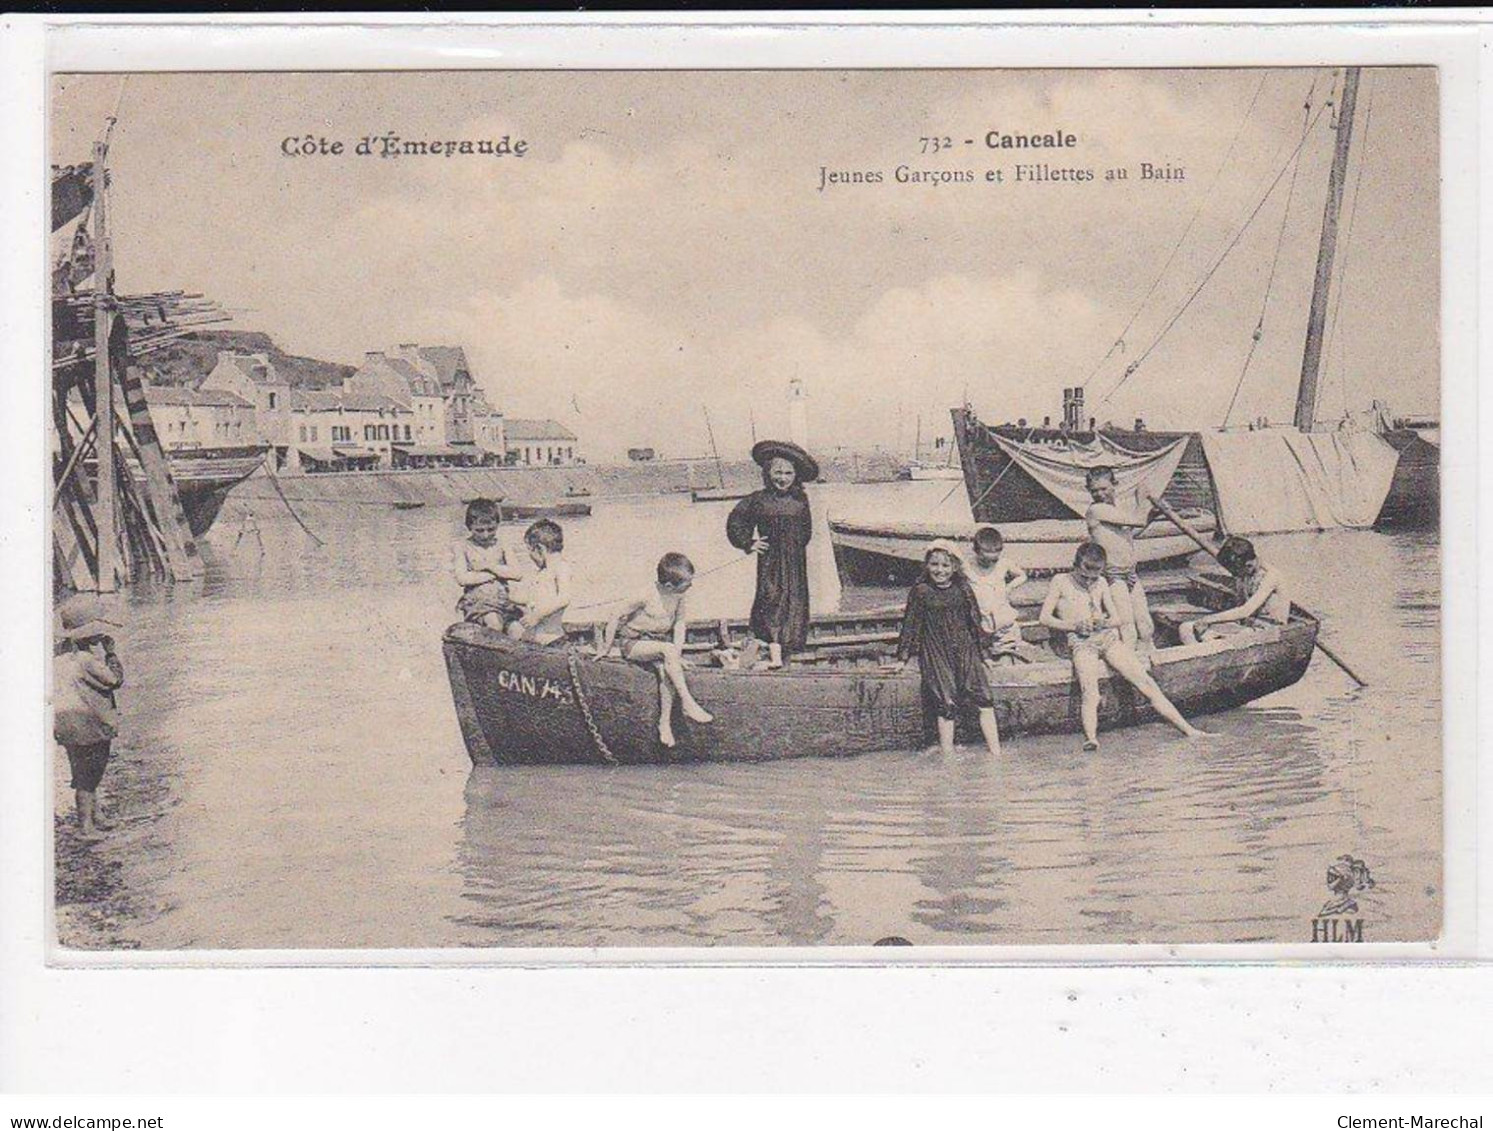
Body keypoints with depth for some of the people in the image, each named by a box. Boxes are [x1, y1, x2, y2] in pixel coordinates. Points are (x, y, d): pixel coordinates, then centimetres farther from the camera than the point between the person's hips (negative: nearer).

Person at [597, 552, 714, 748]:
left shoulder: (678, 596, -4)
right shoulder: (647, 598, -23)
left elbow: (680, 623, 4)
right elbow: (616, 619, -15)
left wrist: (676, 655, -8)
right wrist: (605, 648, -9)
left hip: (657, 641, 6)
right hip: (633, 643, -6)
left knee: (665, 670, -27)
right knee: (668, 650, -33)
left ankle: (665, 722, -17)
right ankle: (688, 704, -32)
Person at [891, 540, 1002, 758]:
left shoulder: (963, 590, 5)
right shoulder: (920, 592, -1)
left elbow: (974, 622, 13)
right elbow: (911, 625, 4)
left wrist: (981, 652, 15)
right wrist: (903, 657, 5)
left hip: (965, 650, 2)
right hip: (936, 654, -2)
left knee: (984, 699, -7)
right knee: (947, 704, -9)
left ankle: (996, 753, -3)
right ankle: (947, 755, 0)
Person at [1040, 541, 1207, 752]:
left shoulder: (1101, 583, 18)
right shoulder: (1061, 582, 7)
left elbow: (1117, 618, 16)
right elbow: (1045, 617, 1)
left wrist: (1103, 622, -9)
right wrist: (1074, 625, -15)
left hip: (1108, 637, 3)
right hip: (1080, 642, -3)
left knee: (1145, 681, -9)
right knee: (1089, 691, -31)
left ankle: (1187, 729, -10)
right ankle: (1090, 738, -48)